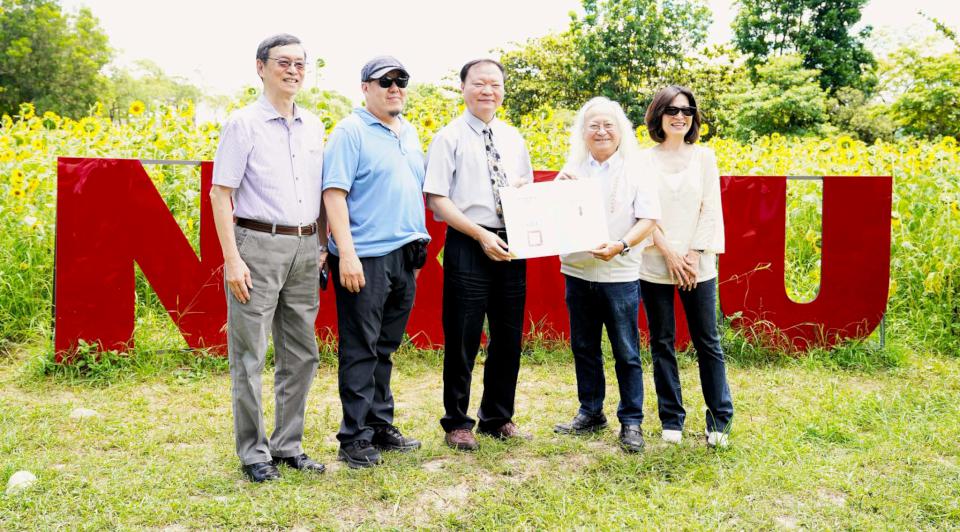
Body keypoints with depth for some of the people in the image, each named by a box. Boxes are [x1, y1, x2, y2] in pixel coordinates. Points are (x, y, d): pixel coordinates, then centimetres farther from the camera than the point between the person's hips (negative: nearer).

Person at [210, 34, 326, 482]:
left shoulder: (313, 126, 13)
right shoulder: (243, 124, -4)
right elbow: (220, 194, -7)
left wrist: (323, 246, 13)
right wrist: (232, 260, -13)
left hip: (304, 249, 6)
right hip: (258, 245, -6)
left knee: (300, 356, 11)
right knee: (249, 357, 0)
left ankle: (287, 445, 23)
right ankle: (253, 453, 12)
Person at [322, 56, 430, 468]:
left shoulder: (409, 133, 17)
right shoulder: (350, 131, -5)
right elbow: (334, 192, -12)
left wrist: (419, 248, 18)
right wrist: (346, 253, -20)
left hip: (405, 256, 7)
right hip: (366, 257, -7)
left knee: (385, 349, 14)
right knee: (360, 351, -2)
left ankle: (380, 426, 24)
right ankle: (355, 438, 6)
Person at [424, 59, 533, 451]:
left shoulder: (513, 138, 13)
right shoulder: (449, 138, -3)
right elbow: (436, 199, -10)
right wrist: (481, 235, -17)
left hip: (511, 247, 5)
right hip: (467, 246, -5)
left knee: (509, 337, 11)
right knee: (462, 339, 1)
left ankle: (498, 418, 26)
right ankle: (457, 423, 17)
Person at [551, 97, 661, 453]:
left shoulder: (635, 170, -1)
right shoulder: (572, 170, 8)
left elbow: (649, 218, -7)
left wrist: (622, 245, -22)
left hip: (619, 274, -4)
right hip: (577, 271, 4)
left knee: (626, 352, 2)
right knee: (584, 348, 13)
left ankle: (631, 421, 13)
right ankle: (590, 413, 27)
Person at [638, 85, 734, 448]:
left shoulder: (704, 157, 6)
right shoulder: (644, 159, 2)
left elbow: (711, 209, 2)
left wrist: (695, 254, -7)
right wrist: (669, 253, -9)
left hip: (698, 266, 0)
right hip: (655, 265, 0)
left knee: (707, 342, 3)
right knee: (662, 343, 6)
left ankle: (720, 418, 13)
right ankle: (671, 418, 16)